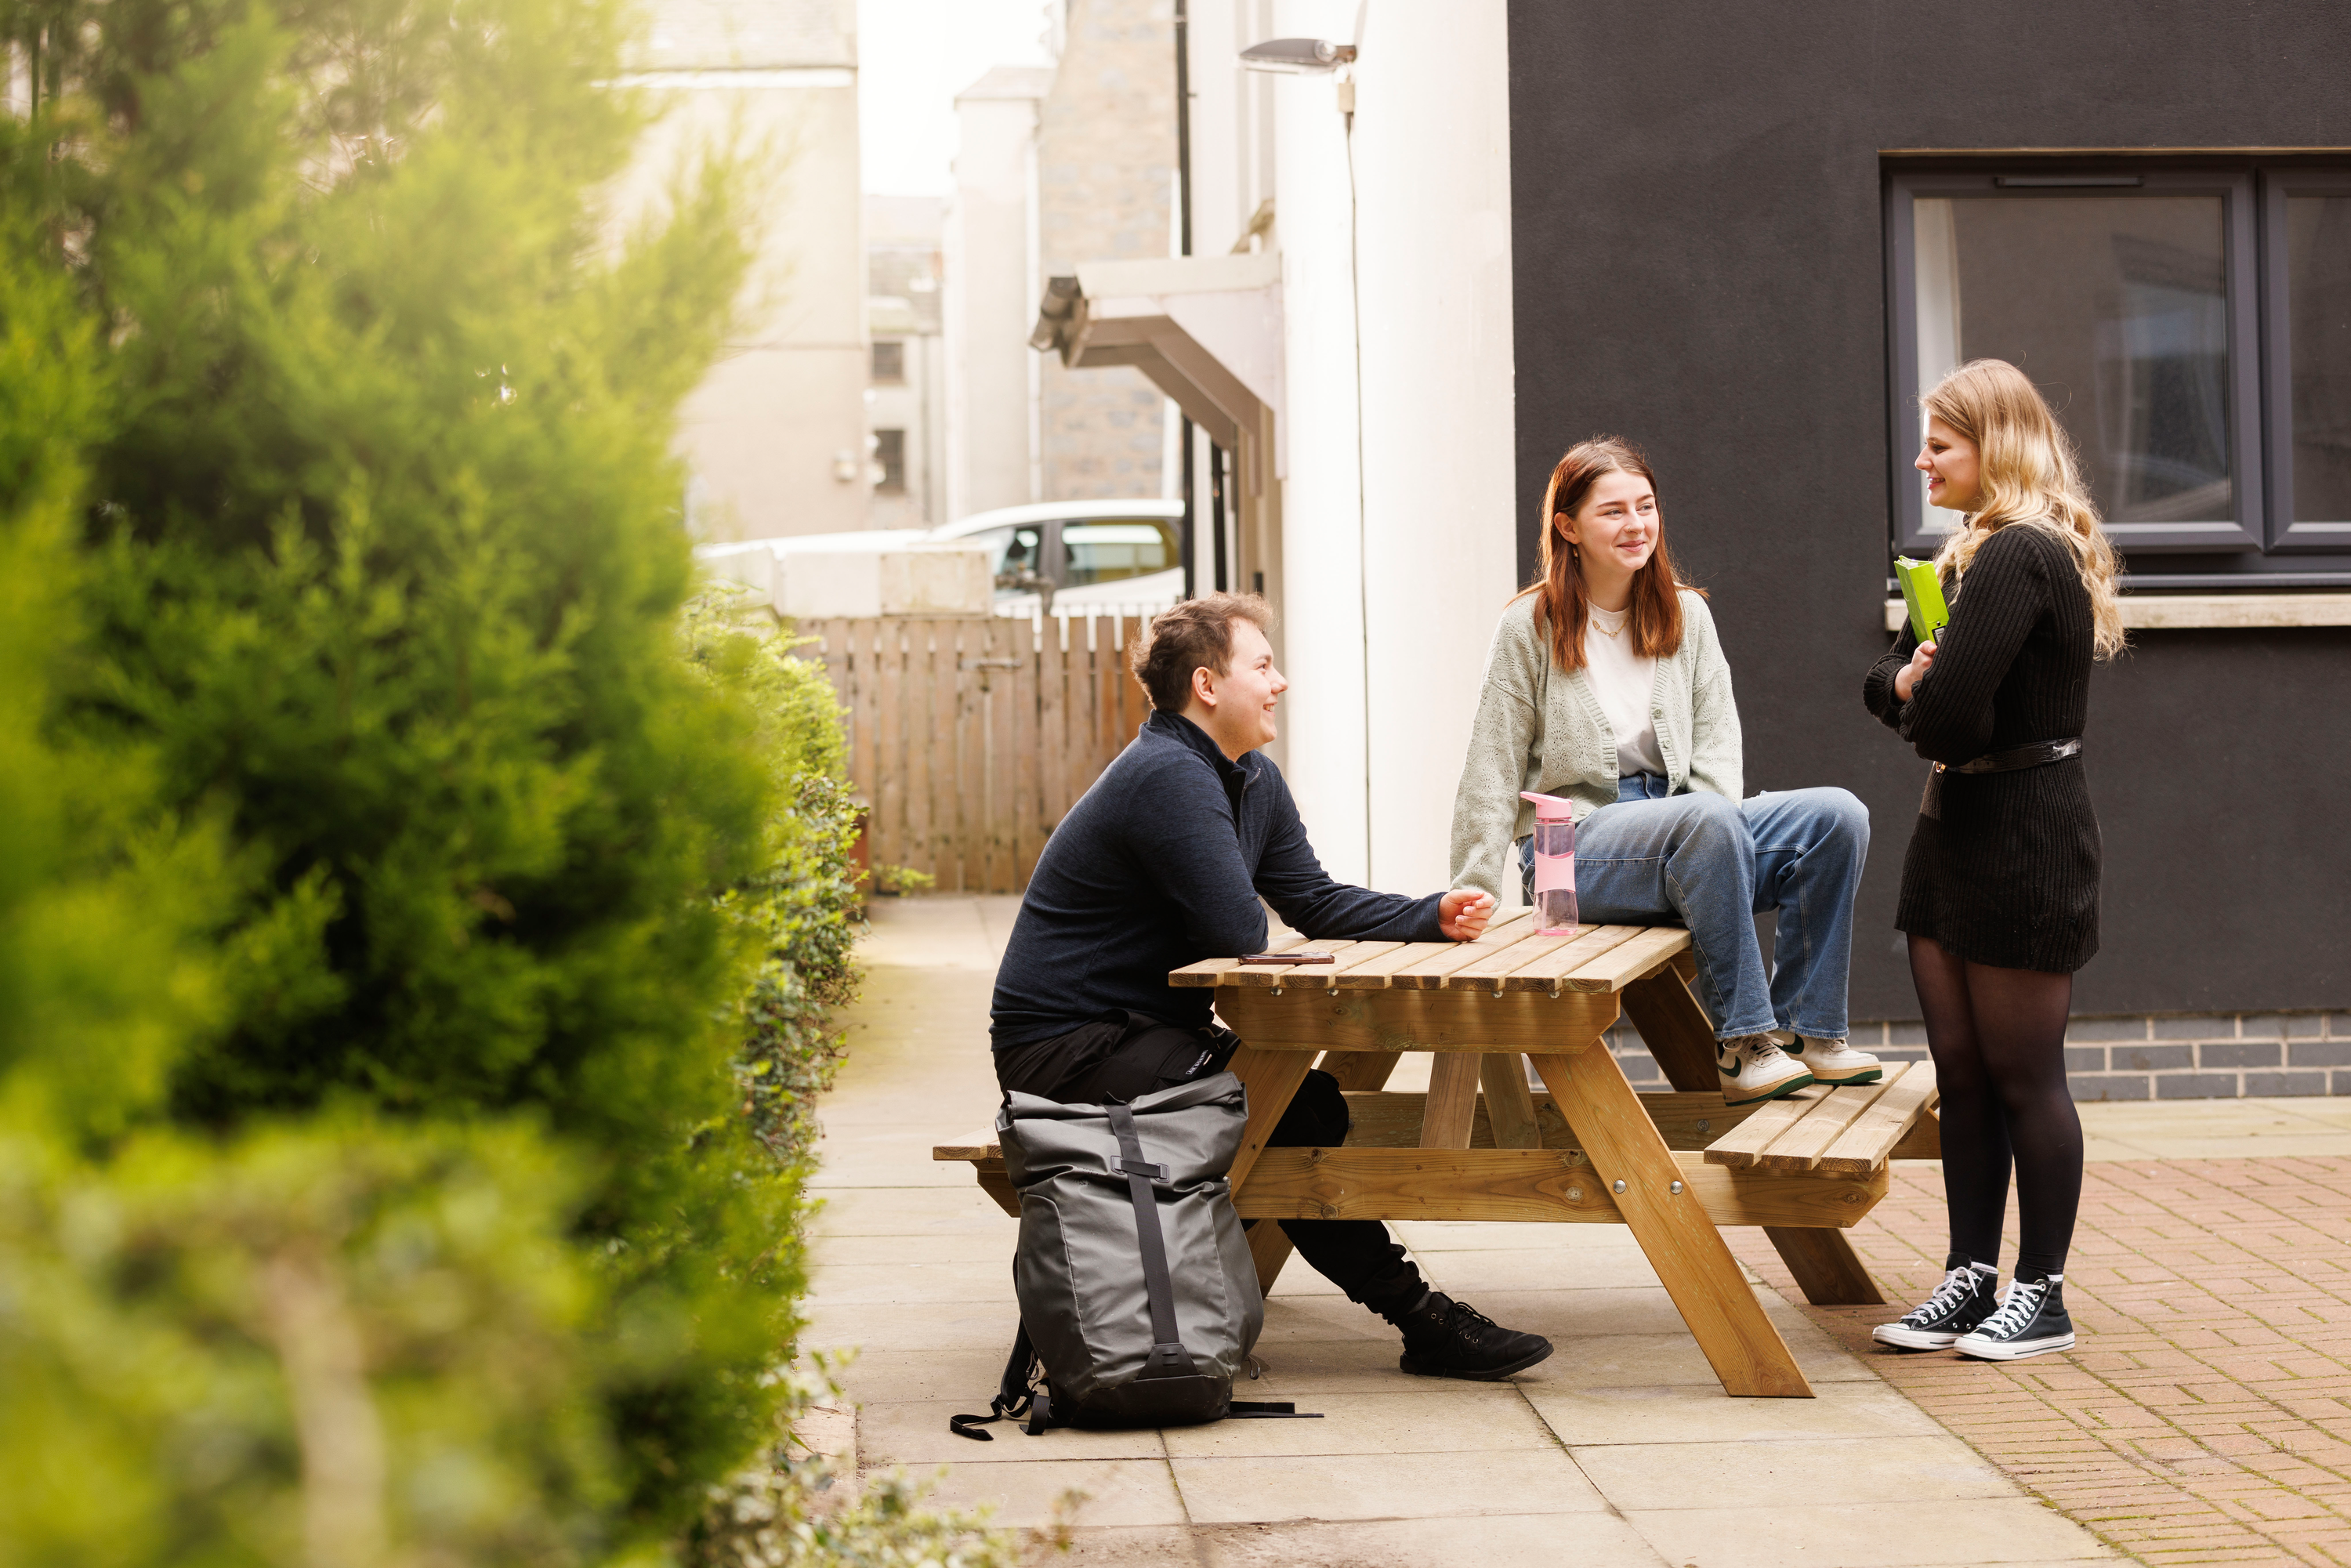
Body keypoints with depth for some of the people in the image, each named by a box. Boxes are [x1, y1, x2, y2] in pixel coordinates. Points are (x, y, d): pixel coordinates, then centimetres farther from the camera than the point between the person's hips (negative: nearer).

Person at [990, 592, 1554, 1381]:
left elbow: (1317, 902, 10)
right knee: (1284, 1110, -20)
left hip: (1141, 1029, 10)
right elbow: (1240, 931, -26)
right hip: (1063, 1049, -10)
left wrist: (1433, 917, -4)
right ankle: (1417, 1316, -13)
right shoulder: (1167, 776, -22)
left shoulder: (1254, 781, 12)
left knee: (1311, 1102, -7)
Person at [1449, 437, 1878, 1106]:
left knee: (1838, 816, -18)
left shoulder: (1686, 614, 12)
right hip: (1572, 849, -5)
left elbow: (1717, 738, 9)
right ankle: (1740, 1045, -31)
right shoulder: (1530, 627, -2)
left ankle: (1805, 1030, -14)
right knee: (1710, 823, -37)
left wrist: (1715, 833, -12)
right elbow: (1493, 774, -2)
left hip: (1678, 830, 6)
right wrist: (1471, 898, -8)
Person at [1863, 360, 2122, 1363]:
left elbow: (1950, 712, -26)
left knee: (2024, 1076, -1)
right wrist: (1906, 681, -7)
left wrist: (1920, 701, -3)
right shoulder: (1978, 555, 15)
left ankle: (2041, 1297, 8)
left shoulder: (2018, 559, -19)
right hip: (1956, 830, 10)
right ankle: (1971, 1278, 17)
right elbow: (1889, 680, 16)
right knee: (1961, 1071, 11)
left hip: (2022, 845, -10)